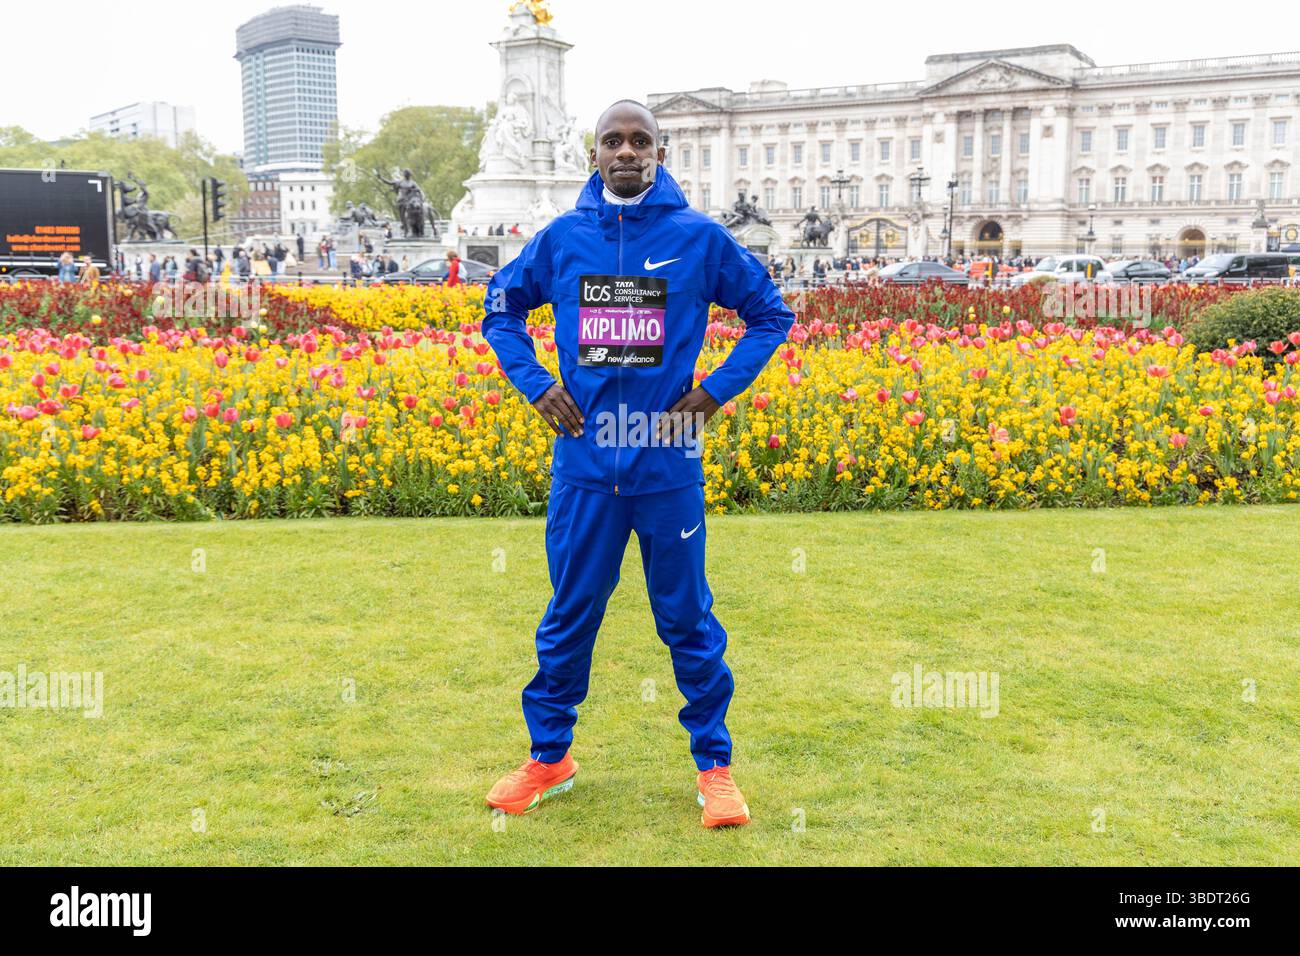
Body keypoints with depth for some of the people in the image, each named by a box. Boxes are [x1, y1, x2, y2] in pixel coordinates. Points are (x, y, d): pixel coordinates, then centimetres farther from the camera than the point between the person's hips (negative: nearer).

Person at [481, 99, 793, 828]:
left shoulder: (700, 237, -3)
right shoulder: (561, 238, 2)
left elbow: (772, 314, 6)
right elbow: (502, 307, 16)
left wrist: (718, 389, -5)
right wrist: (535, 384, 2)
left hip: (668, 464, -1)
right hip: (585, 463, 2)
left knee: (688, 619, 9)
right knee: (570, 617, 13)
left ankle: (715, 766, 25)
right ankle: (549, 757, 30)